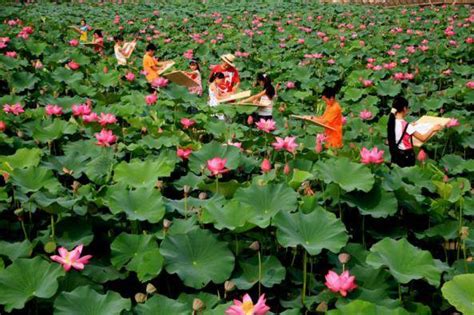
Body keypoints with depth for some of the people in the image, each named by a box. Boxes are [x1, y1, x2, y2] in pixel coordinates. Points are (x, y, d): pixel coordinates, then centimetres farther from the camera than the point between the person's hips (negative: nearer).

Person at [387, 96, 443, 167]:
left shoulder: (391, 122, -3)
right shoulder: (406, 125, -24)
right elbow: (423, 138, -20)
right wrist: (433, 129, -7)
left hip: (395, 155, 7)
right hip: (406, 155, -7)